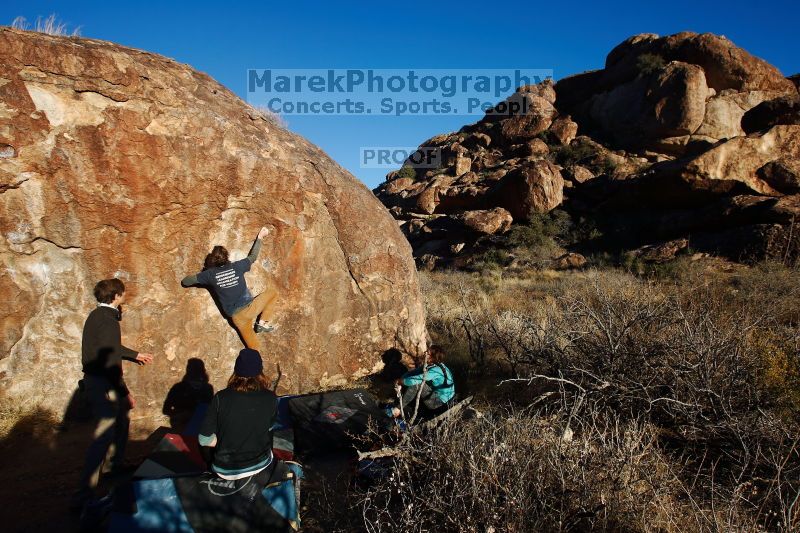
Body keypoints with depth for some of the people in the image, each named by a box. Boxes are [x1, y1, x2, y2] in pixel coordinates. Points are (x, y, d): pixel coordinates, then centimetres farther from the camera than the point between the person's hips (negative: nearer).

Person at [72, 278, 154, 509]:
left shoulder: (97, 316, 10)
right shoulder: (108, 321, -22)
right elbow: (110, 362, -25)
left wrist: (136, 355, 38)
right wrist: (125, 392, -19)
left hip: (95, 379, 11)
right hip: (104, 384, -11)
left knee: (122, 417, 25)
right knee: (105, 436, -9)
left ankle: (117, 465, 40)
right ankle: (84, 494, -7)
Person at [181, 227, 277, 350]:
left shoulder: (210, 274, -2)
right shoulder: (236, 266, -4)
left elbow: (185, 282, 9)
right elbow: (253, 257, 14)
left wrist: (204, 274, 25)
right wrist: (260, 237, 24)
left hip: (237, 317, 2)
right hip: (250, 309, -2)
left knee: (252, 346, 13)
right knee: (273, 293, 20)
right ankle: (262, 323, 13)